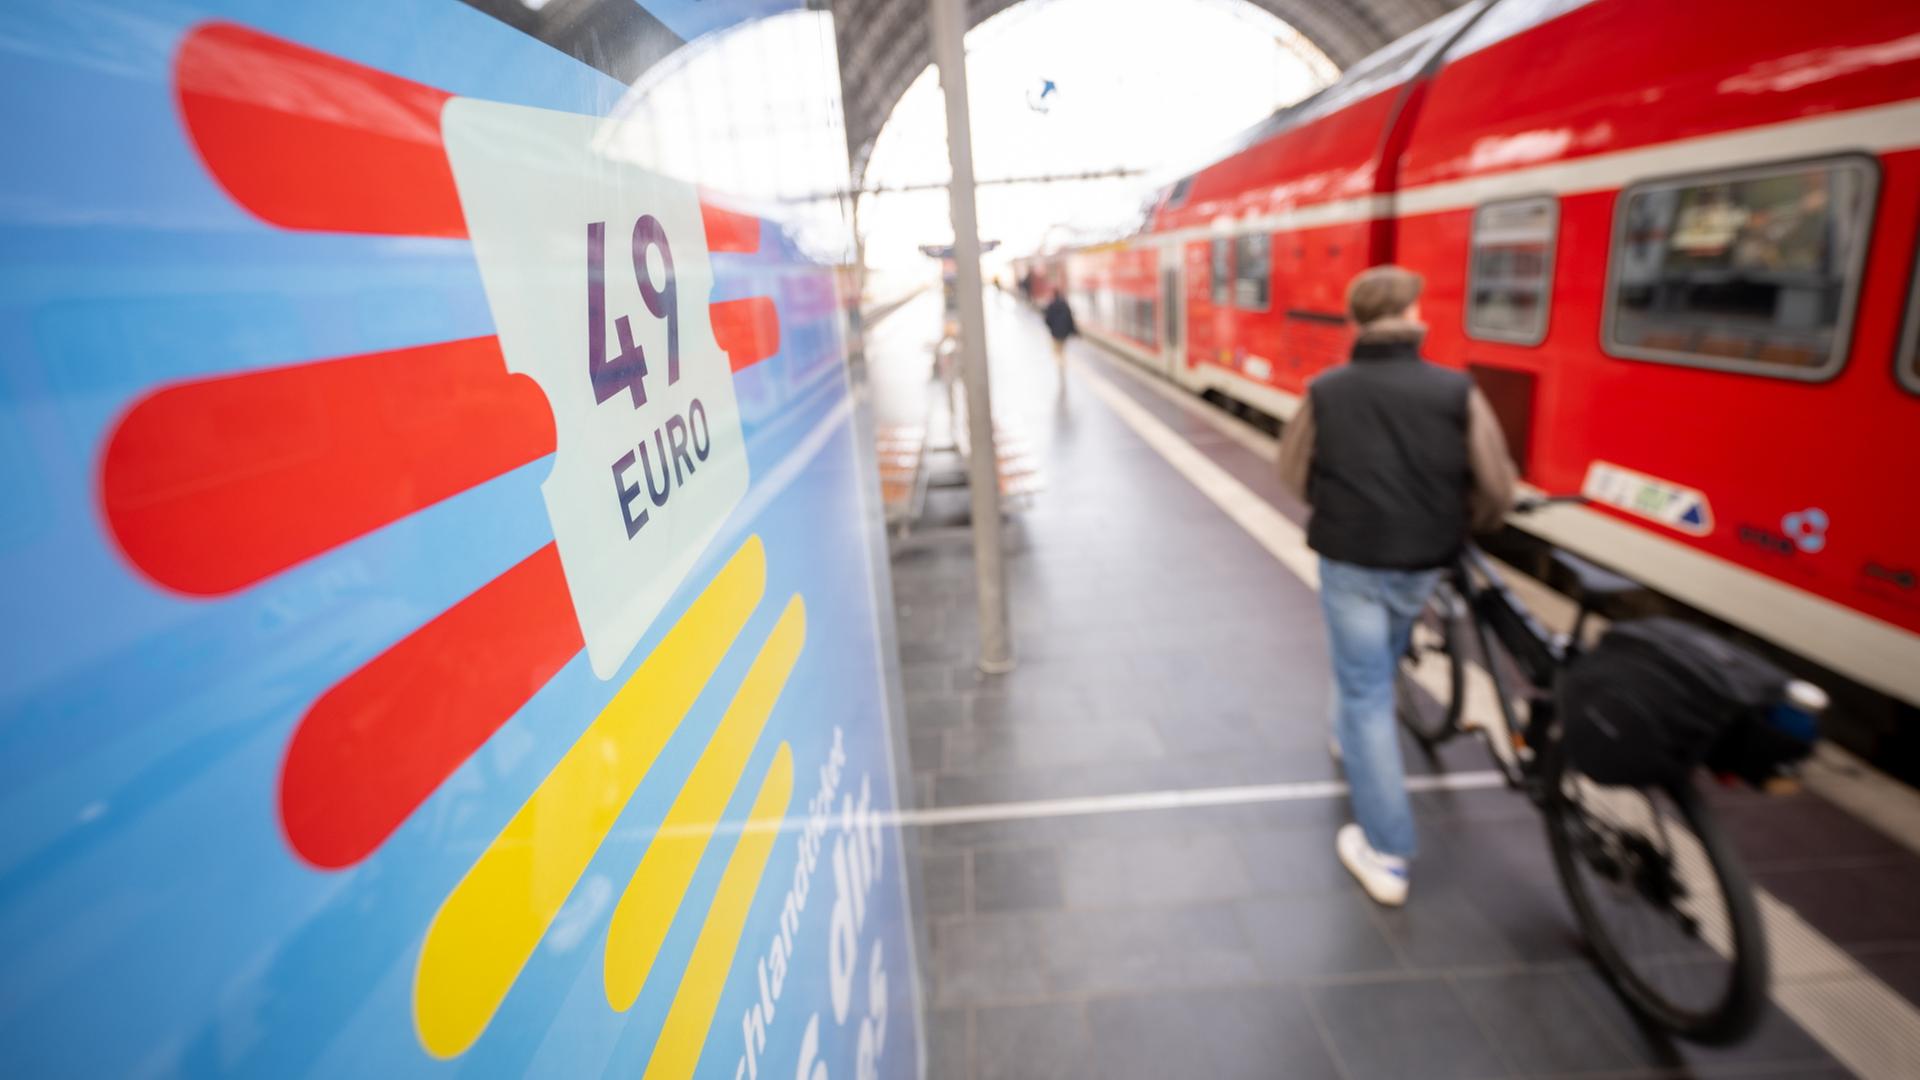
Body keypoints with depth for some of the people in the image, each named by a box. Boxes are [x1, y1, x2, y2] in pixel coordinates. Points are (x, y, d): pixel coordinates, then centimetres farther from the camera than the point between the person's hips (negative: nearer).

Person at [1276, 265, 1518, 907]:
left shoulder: (1325, 391, -7)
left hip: (1350, 559, -2)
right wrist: (1463, 527, 18)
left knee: (1365, 691, 5)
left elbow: (1294, 474, 4)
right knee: (1381, 670, 28)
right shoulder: (1458, 392, -7)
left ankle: (1386, 854, 7)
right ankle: (1353, 740, 55)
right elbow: (1497, 488, -4)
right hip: (1423, 562, 2)